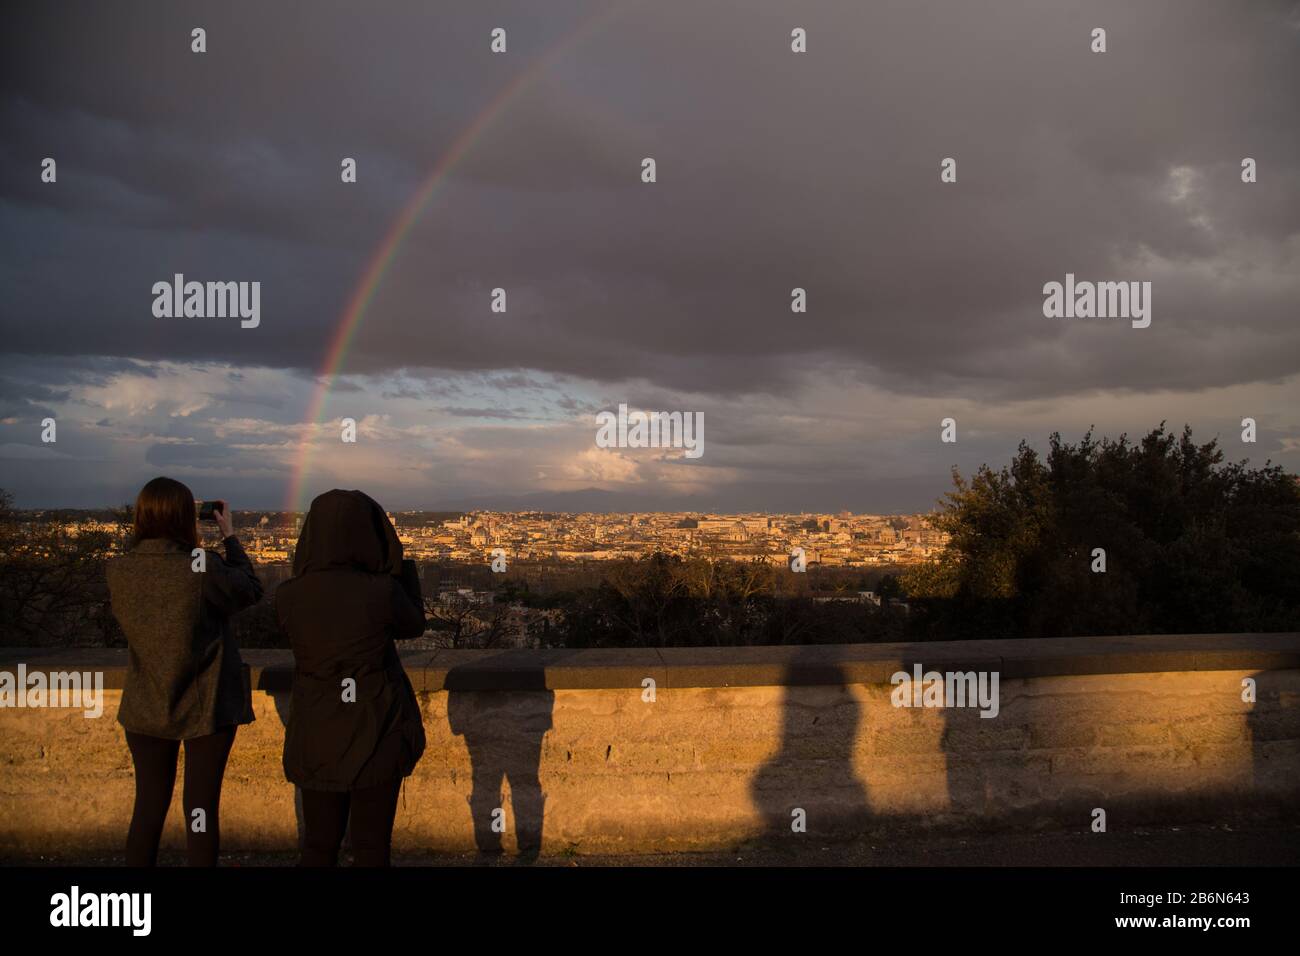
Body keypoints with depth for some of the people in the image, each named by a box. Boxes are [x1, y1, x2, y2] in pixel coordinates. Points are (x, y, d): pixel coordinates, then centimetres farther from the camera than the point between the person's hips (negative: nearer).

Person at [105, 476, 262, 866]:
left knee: (149, 806, 17)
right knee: (201, 810, 9)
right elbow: (251, 590, -4)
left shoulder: (118, 570, -10)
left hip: (145, 710, 4)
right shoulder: (203, 567, -22)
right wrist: (230, 536, 5)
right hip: (205, 709, -4)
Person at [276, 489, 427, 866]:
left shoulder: (286, 596, -12)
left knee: (319, 844, 19)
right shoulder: (383, 591, -20)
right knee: (372, 846, 12)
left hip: (317, 736, 3)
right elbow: (413, 625, 2)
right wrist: (398, 562, 6)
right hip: (375, 735, -2)